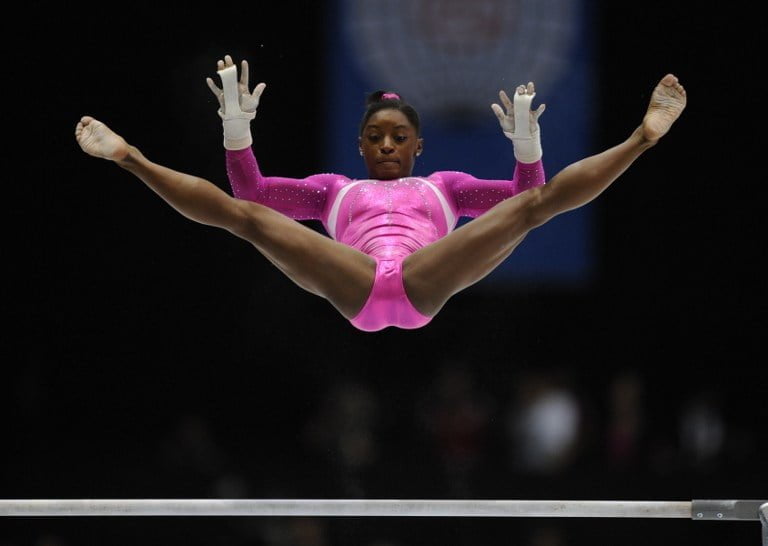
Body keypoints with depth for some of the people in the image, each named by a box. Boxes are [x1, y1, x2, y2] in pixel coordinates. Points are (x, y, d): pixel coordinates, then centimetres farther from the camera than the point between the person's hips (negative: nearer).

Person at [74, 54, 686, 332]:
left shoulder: (444, 185, 40)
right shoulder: (334, 189, 40)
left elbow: (527, 197, 29)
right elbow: (252, 191, 30)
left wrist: (526, 144, 13)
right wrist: (237, 127, 20)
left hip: (428, 283, 0)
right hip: (355, 287, 0)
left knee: (536, 201, -13)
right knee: (240, 213, -17)